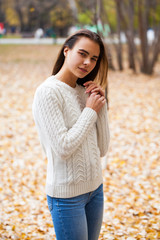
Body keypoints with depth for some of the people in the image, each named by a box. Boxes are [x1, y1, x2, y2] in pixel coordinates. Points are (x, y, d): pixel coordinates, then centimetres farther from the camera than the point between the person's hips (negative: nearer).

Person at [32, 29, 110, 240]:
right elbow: (63, 148, -22)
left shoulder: (84, 92, 6)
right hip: (67, 194, -7)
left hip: (94, 188, 7)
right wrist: (90, 111, -12)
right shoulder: (48, 92, -14)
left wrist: (101, 105, -5)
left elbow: (102, 149, 5)